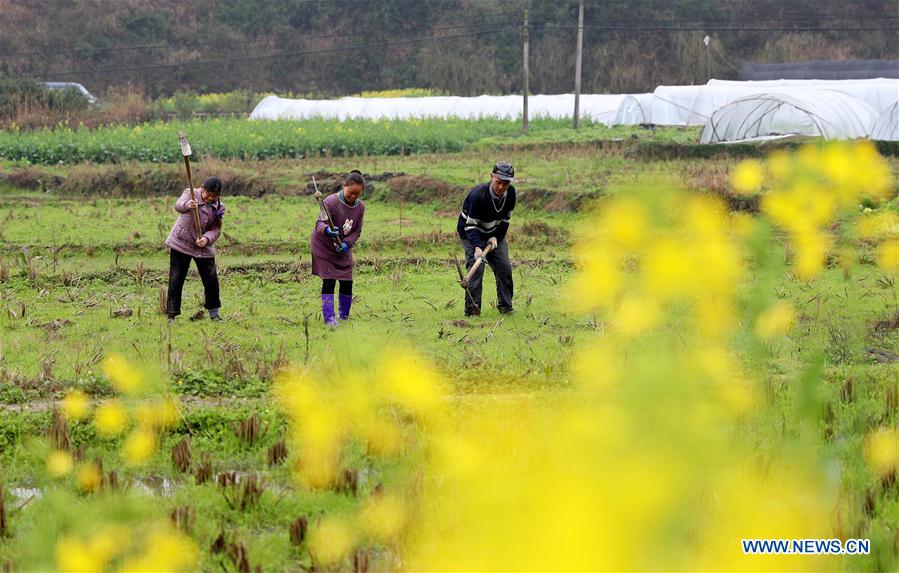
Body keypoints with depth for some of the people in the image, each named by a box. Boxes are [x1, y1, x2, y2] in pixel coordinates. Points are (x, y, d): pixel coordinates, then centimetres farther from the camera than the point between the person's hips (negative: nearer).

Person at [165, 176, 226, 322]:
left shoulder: (219, 208, -1)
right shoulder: (191, 194, -12)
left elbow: (216, 229, -3)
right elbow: (178, 205, -33)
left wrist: (207, 239, -25)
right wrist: (187, 205, -57)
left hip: (204, 247, 3)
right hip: (181, 244, -3)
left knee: (211, 281, 4)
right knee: (176, 280, -5)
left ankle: (214, 314, 23)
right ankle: (171, 315, 1)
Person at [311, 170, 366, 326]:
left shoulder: (360, 207, -6)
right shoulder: (331, 202, -24)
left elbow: (356, 231, -3)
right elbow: (320, 223, -31)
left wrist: (347, 243, -22)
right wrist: (327, 230, -54)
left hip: (343, 249, 5)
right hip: (324, 247, -5)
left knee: (347, 283, 5)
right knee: (329, 282, -11)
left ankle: (344, 316, 22)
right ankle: (329, 318, -8)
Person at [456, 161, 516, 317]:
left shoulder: (510, 193, -14)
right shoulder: (478, 195, -32)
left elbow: (505, 218, 1)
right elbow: (470, 225, -29)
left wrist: (496, 237, -11)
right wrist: (477, 247, -41)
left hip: (495, 235, 6)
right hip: (471, 234, -6)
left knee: (504, 267, 1)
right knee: (476, 268, -17)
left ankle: (505, 307, 15)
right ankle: (472, 310, -13)